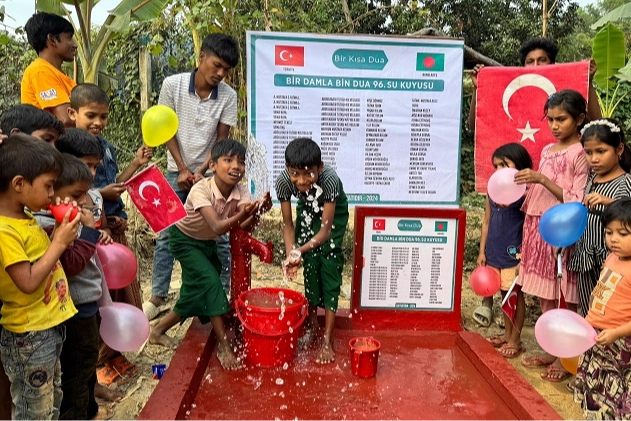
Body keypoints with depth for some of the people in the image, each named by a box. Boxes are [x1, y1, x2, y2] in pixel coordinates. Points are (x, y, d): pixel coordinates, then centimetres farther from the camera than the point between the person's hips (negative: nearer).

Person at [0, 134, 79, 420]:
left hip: (50, 324, 9)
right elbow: (28, 282, -26)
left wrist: (58, 237, -2)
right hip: (29, 335, -9)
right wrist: (59, 243, -21)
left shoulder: (25, 218, 4)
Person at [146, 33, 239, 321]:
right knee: (166, 235, 5)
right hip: (176, 173, 1)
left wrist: (200, 172, -14)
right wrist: (183, 169, -10)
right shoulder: (172, 85, -10)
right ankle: (158, 297, 17)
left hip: (211, 174, 0)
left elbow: (221, 139, -7)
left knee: (219, 238, 2)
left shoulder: (228, 96, -10)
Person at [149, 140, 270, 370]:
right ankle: (224, 346, -13)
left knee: (198, 292, 10)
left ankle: (158, 331, 33)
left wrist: (257, 211, -57)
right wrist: (243, 214, -63)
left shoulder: (241, 192, -21)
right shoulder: (201, 190, -34)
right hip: (185, 240, -6)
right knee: (211, 281, -21)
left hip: (208, 243, 6)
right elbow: (217, 227, -46)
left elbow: (243, 227, -37)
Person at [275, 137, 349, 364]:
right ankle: (312, 325, 13)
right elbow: (288, 223, -20)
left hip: (333, 213, -3)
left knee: (330, 265, -12)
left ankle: (327, 338, -7)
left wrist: (301, 250, -47)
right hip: (307, 211, 3)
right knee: (310, 264, -6)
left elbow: (326, 229, -35)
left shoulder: (329, 179, -41)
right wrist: (291, 254, -35)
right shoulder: (283, 181, -32)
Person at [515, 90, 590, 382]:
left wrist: (542, 179, -20)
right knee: (545, 295, 12)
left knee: (564, 297, 2)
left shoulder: (580, 153, -8)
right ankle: (551, 351, 25)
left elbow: (576, 202, -13)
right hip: (539, 228, 7)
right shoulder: (548, 150, 13)